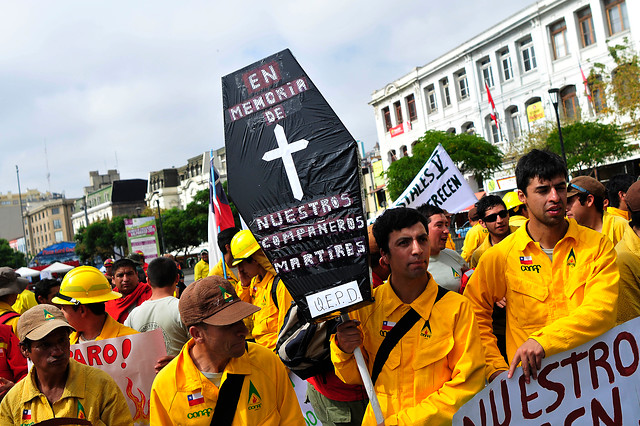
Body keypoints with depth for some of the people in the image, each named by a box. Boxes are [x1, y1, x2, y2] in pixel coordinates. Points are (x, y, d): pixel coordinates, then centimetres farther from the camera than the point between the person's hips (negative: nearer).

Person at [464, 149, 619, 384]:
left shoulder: (597, 245, 3)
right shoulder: (500, 255, 3)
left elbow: (602, 310, -9)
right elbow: (474, 313, 12)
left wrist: (544, 340, -21)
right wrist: (496, 368, 1)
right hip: (530, 380, 0)